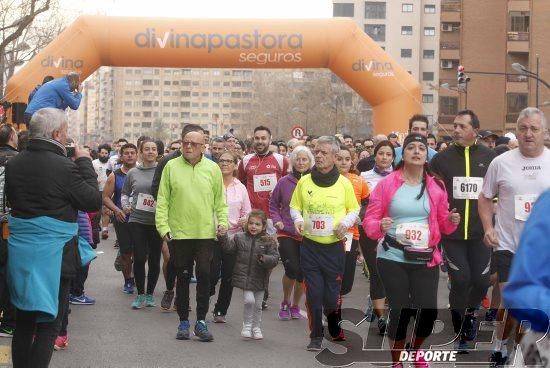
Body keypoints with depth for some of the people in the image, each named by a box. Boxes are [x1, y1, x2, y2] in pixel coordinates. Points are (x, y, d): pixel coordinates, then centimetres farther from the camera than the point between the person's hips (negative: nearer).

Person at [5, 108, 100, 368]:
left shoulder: (13, 164, 2)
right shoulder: (65, 166, -17)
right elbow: (94, 202, -8)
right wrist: (85, 163, 0)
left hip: (20, 250, 6)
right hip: (53, 253, -6)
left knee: (23, 321, 18)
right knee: (48, 324, 4)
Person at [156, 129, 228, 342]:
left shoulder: (212, 169, 4)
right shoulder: (171, 167, 1)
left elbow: (220, 200, 8)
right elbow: (162, 200, 1)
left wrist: (223, 221, -4)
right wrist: (163, 226, -6)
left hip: (205, 233, 0)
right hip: (178, 233, 0)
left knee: (204, 276, -1)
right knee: (183, 277, 8)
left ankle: (201, 322, 11)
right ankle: (183, 322, 19)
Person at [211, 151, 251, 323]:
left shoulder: (241, 188, 10)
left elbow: (247, 212, 15)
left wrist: (245, 221, -7)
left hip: (233, 236, 3)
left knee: (228, 276, 5)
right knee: (212, 274, -9)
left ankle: (220, 311, 18)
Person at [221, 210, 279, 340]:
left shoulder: (269, 241, -3)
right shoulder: (240, 238, 2)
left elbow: (275, 258, -8)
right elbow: (229, 248, 1)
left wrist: (265, 259, -27)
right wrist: (223, 237, -13)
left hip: (260, 279, 1)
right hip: (244, 277, -1)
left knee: (258, 305, 11)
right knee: (249, 300, -14)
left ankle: (256, 328, 29)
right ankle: (247, 326, 6)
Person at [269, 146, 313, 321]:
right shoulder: (284, 182, 0)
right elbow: (273, 204, 10)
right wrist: (277, 220, -5)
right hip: (287, 234, -1)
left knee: (303, 273, 6)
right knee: (292, 269, -14)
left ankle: (295, 305, 28)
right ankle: (285, 303, 11)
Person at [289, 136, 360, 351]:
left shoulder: (344, 183, -2)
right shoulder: (304, 181, 1)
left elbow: (354, 209, 8)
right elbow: (295, 206, 12)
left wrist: (346, 223, -11)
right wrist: (298, 219, -8)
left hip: (334, 246, -1)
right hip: (309, 246, 1)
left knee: (332, 294, 3)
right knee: (313, 293, 0)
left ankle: (336, 330, 29)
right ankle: (316, 336, 14)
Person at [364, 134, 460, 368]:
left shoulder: (437, 187, 5)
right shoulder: (386, 184, -2)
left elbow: (443, 225, 12)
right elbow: (369, 220, -2)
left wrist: (452, 221, -10)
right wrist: (380, 226, -23)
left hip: (425, 260, 2)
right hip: (392, 259, -2)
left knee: (429, 312, -3)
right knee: (400, 310, -1)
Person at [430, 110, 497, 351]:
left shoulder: (491, 158, 1)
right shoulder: (442, 158, 0)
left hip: (481, 232, 1)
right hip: (452, 232, -1)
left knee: (481, 280, 3)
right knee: (460, 279, -7)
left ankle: (470, 311, 35)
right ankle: (459, 331, 10)